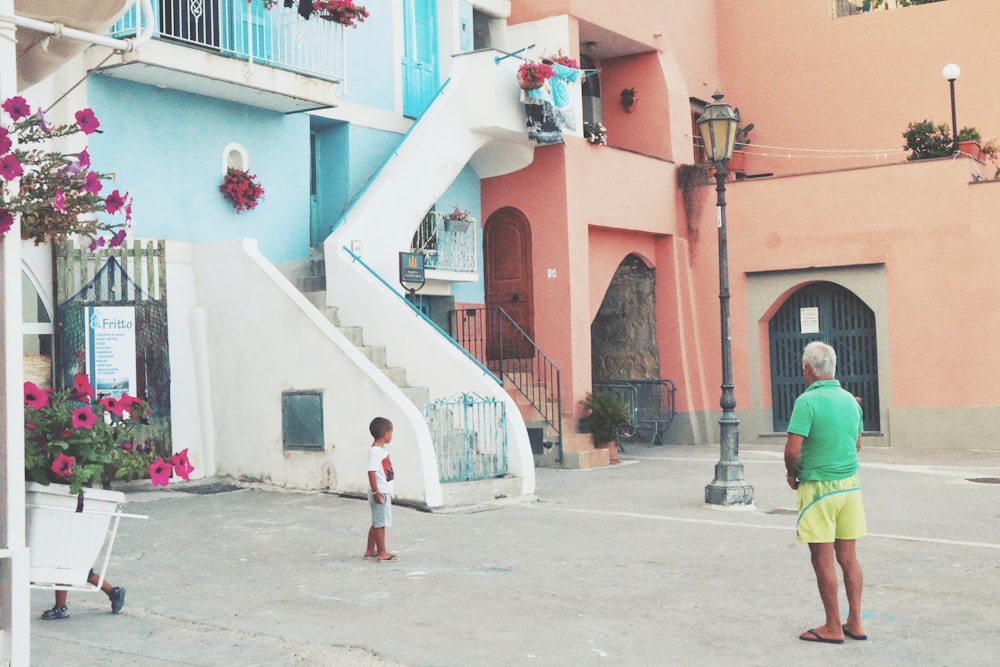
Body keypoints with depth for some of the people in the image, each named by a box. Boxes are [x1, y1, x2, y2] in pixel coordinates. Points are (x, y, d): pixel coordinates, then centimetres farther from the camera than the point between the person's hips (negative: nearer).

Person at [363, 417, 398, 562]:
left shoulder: (381, 449, 14)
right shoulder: (375, 451, -17)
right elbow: (371, 472, -24)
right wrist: (376, 492, -26)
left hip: (385, 492, 10)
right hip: (380, 493, -10)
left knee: (377, 523, 16)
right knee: (380, 523, -3)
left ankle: (370, 551, 24)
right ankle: (382, 553, 3)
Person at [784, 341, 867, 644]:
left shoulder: (807, 401, -15)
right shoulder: (850, 400, 7)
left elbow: (792, 451, -19)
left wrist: (792, 475, -1)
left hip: (818, 488, -7)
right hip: (850, 483, 7)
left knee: (823, 558, 2)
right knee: (848, 556, 11)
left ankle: (833, 627, 8)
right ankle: (855, 622, 15)